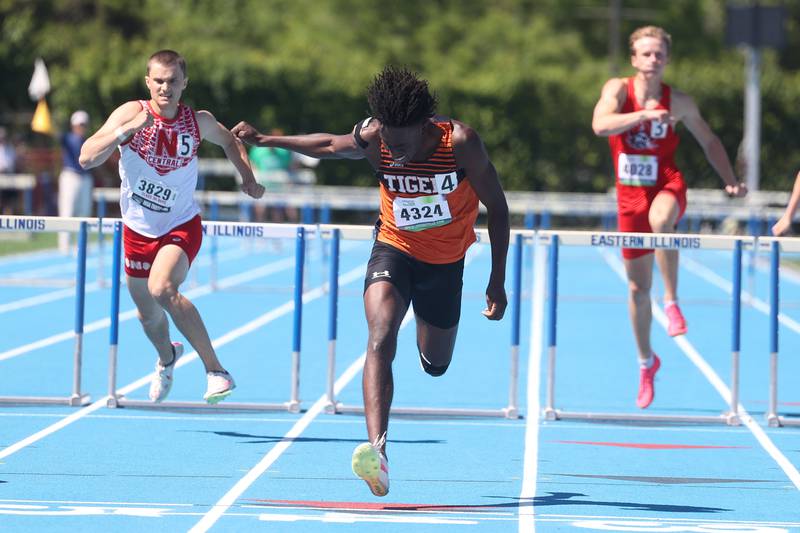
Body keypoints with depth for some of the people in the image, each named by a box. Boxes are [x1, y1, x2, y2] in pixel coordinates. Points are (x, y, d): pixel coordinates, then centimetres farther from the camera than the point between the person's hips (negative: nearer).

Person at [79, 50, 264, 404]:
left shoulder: (199, 121, -10)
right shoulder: (131, 113, -14)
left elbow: (229, 142, 14)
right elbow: (87, 158, -25)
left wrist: (248, 178, -1)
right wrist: (126, 130, -37)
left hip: (181, 225, -2)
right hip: (138, 228, 2)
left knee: (163, 289, -30)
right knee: (147, 314, 16)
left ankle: (215, 369, -25)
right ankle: (167, 357, 53)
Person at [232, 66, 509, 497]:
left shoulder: (460, 143, -26)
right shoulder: (371, 140, -20)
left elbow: (497, 207, -13)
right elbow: (329, 145, 4)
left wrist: (497, 281, -14)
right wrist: (264, 141, -3)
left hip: (446, 261, 1)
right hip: (394, 250, -1)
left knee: (435, 365, 18)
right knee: (381, 340, -28)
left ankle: (427, 328, 58)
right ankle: (377, 450, -39)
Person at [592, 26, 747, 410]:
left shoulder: (679, 102, -1)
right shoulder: (618, 89, -5)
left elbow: (709, 141, 13)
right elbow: (600, 125, -25)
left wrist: (730, 181, 3)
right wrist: (645, 114, -37)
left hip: (667, 186, -1)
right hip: (630, 193, 1)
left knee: (660, 219, -41)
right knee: (637, 287, 9)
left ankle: (672, 302, -29)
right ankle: (646, 362, 28)